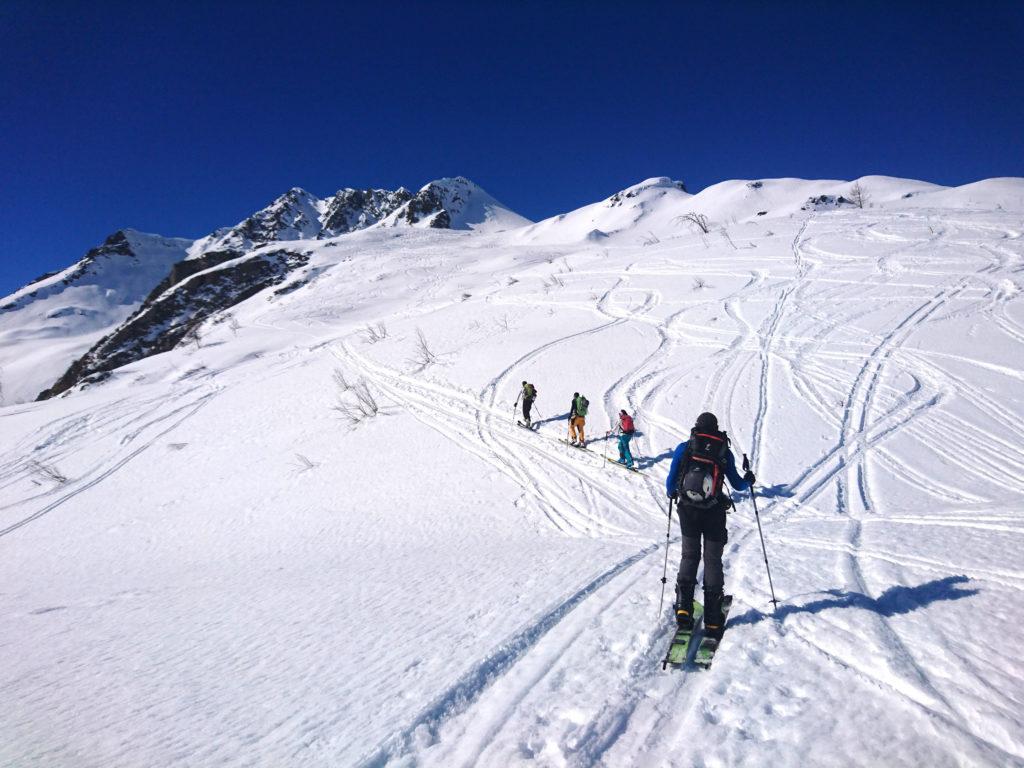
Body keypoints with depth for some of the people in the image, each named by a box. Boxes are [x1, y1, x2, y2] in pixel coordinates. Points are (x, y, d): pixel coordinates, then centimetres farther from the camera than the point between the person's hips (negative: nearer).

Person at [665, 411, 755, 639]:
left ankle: (683, 606, 2)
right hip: (714, 513, 0)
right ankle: (713, 618, 7)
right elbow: (738, 485, 8)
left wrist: (672, 493, 26)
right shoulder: (724, 452, 2)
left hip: (688, 511, 1)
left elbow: (671, 483, 3)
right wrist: (748, 480, 30)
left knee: (689, 556, 15)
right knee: (713, 560, 9)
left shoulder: (683, 448, 1)